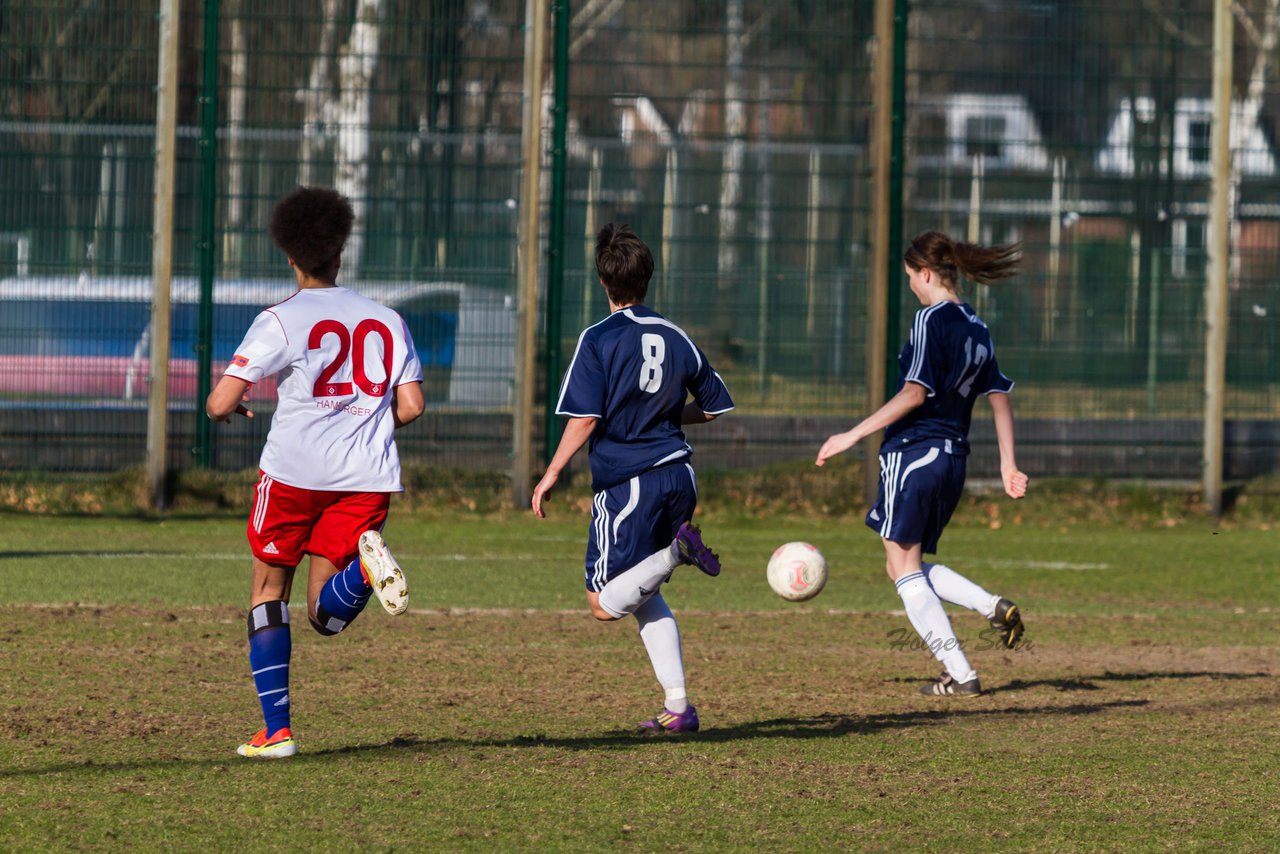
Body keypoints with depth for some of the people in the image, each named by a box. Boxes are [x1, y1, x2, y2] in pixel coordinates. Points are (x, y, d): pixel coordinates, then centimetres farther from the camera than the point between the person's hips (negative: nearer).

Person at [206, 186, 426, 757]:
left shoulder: (281, 321, -3)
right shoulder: (387, 320, 10)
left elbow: (220, 403, -8)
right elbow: (411, 406, 6)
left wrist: (231, 409, 16)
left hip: (295, 472, -3)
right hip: (368, 478, 3)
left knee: (269, 591, 15)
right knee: (327, 617, 8)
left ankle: (276, 731, 8)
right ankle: (365, 565, -27)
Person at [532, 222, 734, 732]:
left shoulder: (599, 341, -9)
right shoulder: (676, 340, 6)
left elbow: (584, 420, -15)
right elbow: (714, 407, 16)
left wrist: (550, 477, -6)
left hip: (624, 484, -6)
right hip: (678, 475, 6)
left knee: (606, 604, 0)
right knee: (645, 596, 19)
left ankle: (675, 552, -23)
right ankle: (678, 707, 7)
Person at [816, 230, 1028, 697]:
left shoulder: (932, 319, -12)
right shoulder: (976, 328, 12)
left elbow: (915, 394, -18)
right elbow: (999, 396, 14)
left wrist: (852, 436, -15)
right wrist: (1008, 466, 17)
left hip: (914, 451, -8)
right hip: (953, 457, 8)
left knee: (905, 567, -1)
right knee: (908, 566, 19)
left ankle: (960, 674, -6)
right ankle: (993, 607, 1)